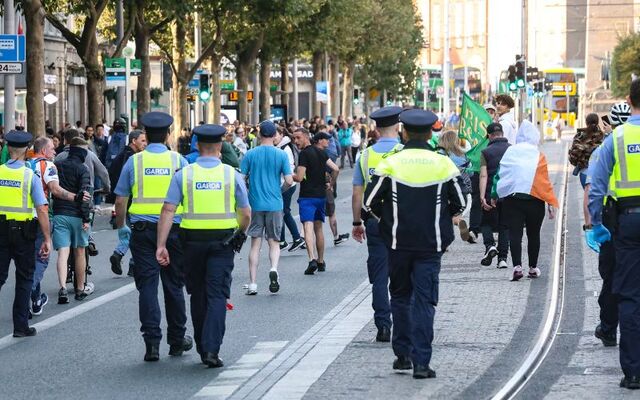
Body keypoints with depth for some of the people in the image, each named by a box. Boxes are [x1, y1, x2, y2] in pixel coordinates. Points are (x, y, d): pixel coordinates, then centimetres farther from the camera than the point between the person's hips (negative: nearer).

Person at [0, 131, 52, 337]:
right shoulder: (30, 176, -9)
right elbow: (41, 210, -12)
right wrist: (47, 239, -8)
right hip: (23, 232, -2)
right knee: (24, 278, 10)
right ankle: (21, 326, 13)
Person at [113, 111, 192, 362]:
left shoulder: (134, 161, 0)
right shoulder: (178, 161, 1)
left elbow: (120, 201, 1)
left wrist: (121, 228, 14)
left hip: (142, 230, -1)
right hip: (173, 230, 1)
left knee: (147, 285, 0)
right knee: (173, 285, 10)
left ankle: (152, 342, -7)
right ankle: (177, 340, 21)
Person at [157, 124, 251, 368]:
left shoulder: (184, 174, -2)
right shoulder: (232, 175, -2)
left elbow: (168, 211, -8)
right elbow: (246, 215, 0)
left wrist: (161, 245, -8)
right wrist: (240, 234, 19)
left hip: (193, 241, 1)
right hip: (223, 243, -1)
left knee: (198, 294, 15)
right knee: (217, 295, -2)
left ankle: (202, 347, 23)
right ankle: (211, 349, -17)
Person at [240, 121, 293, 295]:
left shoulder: (250, 154, -2)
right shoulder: (281, 155, -3)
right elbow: (289, 181, -6)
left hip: (255, 204, 0)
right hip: (275, 205, 0)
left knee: (255, 243, 6)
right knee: (274, 242, 11)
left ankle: (253, 284, 3)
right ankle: (274, 268, -17)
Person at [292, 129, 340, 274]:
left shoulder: (304, 153, -11)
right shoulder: (320, 152, 11)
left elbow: (299, 177, -14)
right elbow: (335, 169, 10)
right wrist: (331, 184, 21)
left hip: (307, 195, -7)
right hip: (321, 195, 7)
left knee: (308, 227, -15)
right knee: (318, 228, 17)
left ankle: (312, 259, -31)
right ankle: (321, 261, 24)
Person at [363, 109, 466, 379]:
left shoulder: (390, 164, -7)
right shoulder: (443, 164, -4)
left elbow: (370, 202, -6)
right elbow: (459, 204, 3)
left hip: (398, 242, 0)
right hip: (431, 244, 0)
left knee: (400, 297, 16)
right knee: (424, 301, 1)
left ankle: (402, 354, 19)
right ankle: (421, 363, -4)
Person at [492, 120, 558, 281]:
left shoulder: (509, 152, 2)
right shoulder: (538, 156, -4)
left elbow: (499, 175, 5)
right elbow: (545, 182, -6)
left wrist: (494, 196, 15)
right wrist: (551, 202, -4)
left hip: (511, 199, 1)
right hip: (534, 200, -1)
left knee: (515, 233, -2)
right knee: (533, 234, 12)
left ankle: (517, 266, -17)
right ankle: (533, 268, 19)